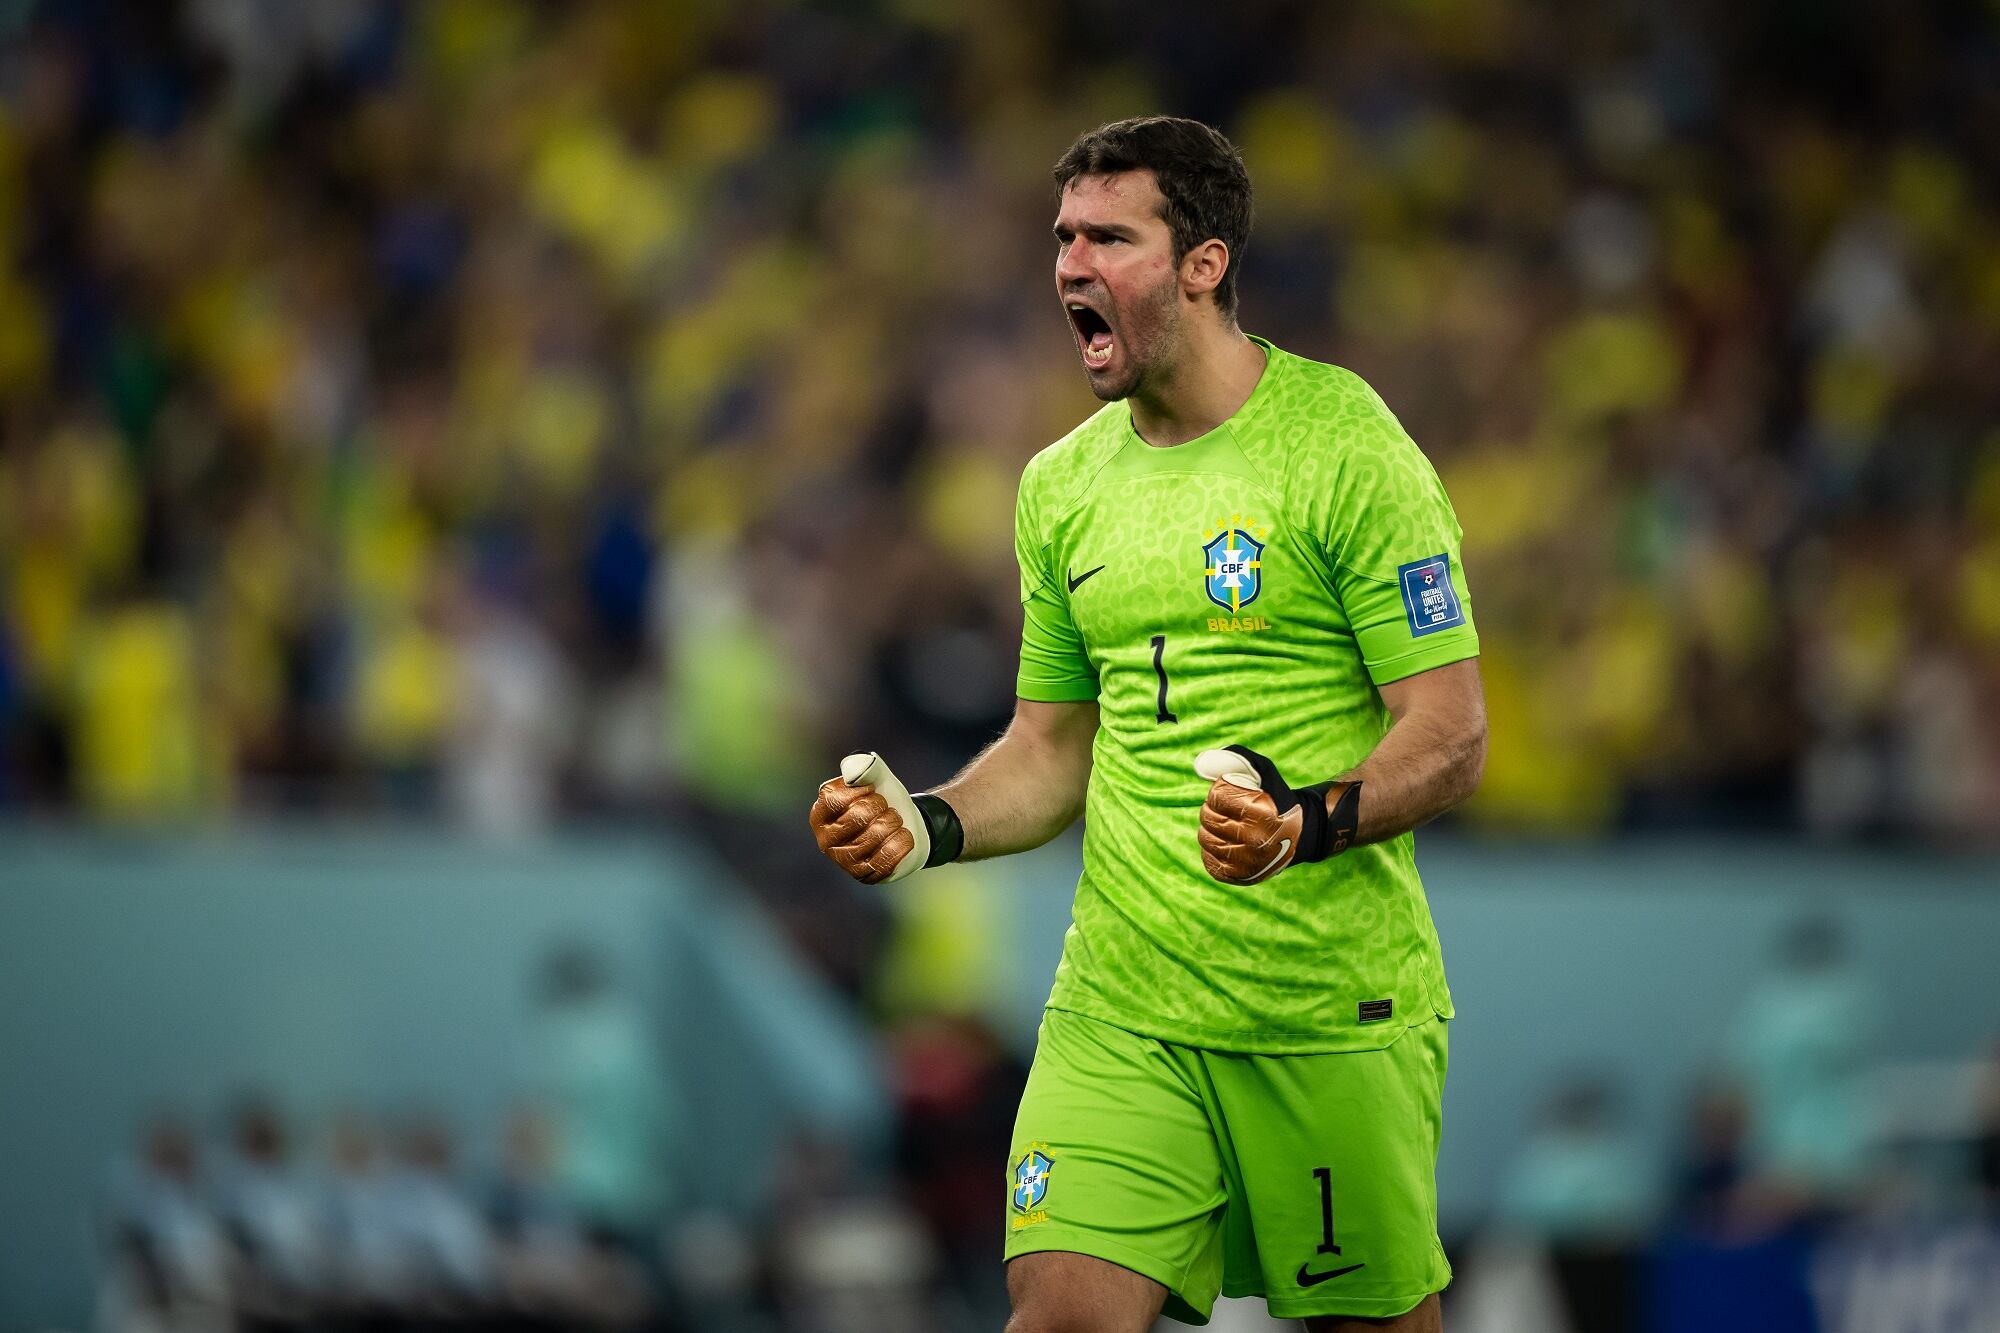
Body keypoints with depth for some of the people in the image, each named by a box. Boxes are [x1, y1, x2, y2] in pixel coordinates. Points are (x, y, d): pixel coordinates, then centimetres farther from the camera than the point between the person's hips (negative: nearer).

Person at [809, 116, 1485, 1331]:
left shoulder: (1346, 446, -8)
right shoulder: (1062, 484, 12)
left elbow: (1451, 740, -10)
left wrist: (1303, 826, -29)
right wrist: (930, 829, 0)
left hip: (1334, 1011, -4)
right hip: (1121, 1012, 4)